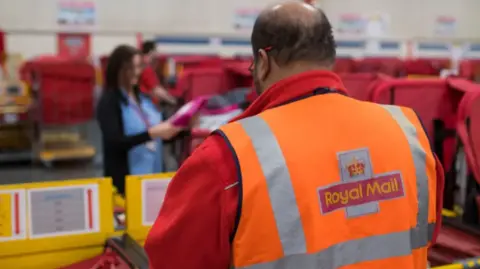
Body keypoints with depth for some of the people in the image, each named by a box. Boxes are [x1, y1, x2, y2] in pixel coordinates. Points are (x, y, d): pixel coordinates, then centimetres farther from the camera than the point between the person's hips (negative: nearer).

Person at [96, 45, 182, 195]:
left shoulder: (144, 99, 10)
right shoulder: (109, 102, -8)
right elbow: (115, 142, -19)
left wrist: (172, 129, -4)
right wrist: (152, 133, -26)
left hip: (153, 176, 6)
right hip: (125, 180, -6)